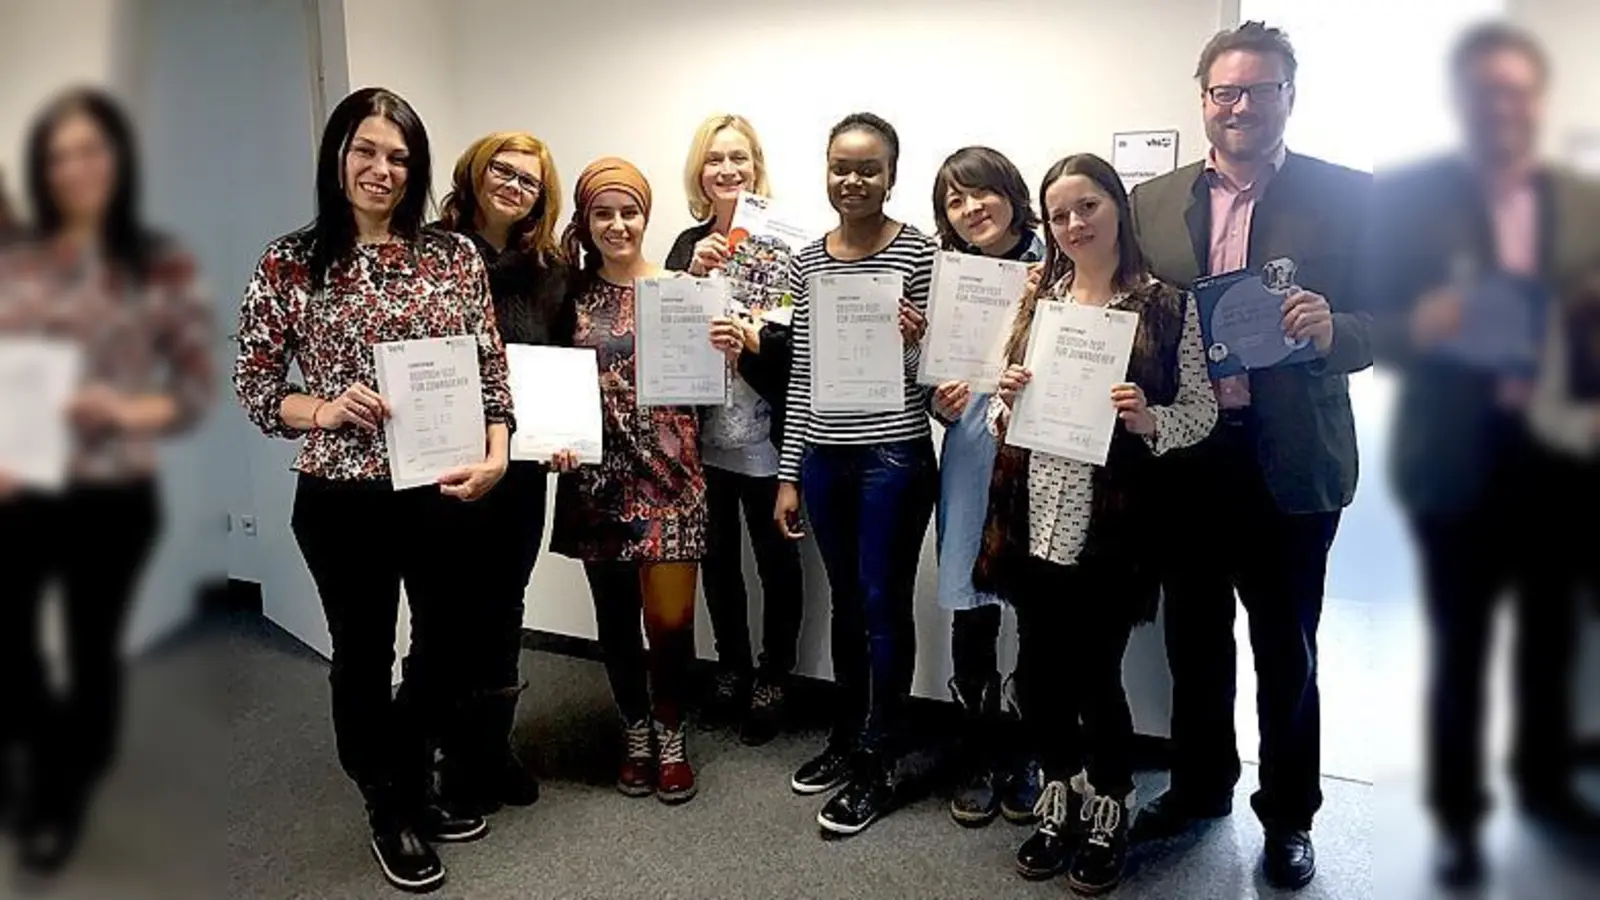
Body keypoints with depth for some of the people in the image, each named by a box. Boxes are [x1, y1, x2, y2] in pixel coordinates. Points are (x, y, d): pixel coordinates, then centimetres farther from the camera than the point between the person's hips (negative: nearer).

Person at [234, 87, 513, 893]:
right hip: (340, 499, -2)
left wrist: (496, 454, -14)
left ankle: (410, 787, 44)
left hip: (443, 492, 2)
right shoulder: (289, 262, -3)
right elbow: (254, 388, 0)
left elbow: (491, 371, 1)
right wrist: (322, 410, -18)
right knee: (364, 656, 14)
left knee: (450, 643, 16)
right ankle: (390, 811, 38)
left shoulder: (455, 255, 0)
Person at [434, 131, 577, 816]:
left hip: (523, 466, 4)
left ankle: (494, 749, 30)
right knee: (455, 609, 5)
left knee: (503, 607, 14)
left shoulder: (548, 272, 9)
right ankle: (460, 758, 23)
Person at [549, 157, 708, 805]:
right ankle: (635, 733, 32)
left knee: (671, 619, -3)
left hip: (668, 474, -2)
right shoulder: (572, 295, 5)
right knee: (615, 616, 11)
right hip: (599, 477, 2)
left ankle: (671, 737, 21)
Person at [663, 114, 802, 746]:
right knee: (717, 556, 15)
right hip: (702, 432, 5)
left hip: (764, 434, -4)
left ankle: (772, 683, 23)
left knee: (777, 558, 6)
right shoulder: (689, 245, 9)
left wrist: (754, 342, -27)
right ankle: (732, 672, 33)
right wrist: (691, 277, -10)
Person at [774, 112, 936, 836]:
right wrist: (788, 474, 8)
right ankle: (846, 739, 33)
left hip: (895, 454, -4)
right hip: (823, 457, 5)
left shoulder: (918, 252, -4)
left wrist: (912, 341, -24)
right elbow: (800, 374, 10)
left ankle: (878, 767, 17)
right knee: (845, 601, 16)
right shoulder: (806, 262, 8)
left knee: (884, 605, 3)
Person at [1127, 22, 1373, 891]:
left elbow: (1386, 323, -4)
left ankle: (1287, 814, 31)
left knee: (1285, 651, 11)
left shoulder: (1347, 195, -2)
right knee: (1194, 640, 18)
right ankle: (1199, 783, 39)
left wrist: (1331, 330, -25)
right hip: (1185, 458, 3)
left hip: (1290, 463, -2)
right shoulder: (1153, 201, 4)